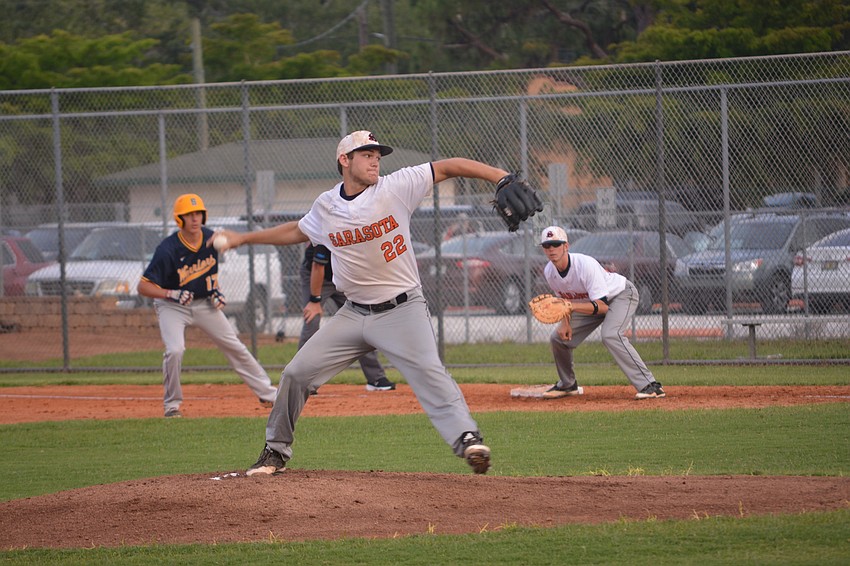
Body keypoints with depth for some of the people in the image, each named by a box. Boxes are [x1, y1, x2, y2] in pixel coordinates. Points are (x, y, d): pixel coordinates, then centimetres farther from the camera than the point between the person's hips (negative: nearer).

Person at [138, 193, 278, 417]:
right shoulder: (168, 250, -26)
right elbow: (143, 287, -25)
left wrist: (215, 289, 0)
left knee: (235, 347, 6)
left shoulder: (209, 238, -9)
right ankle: (172, 405, -6)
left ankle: (268, 393, 17)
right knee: (175, 350, -26)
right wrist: (172, 294, -36)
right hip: (172, 306, -5)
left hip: (204, 303, 5)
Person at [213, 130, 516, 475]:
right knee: (297, 373, 3)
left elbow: (449, 167, -12)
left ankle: (467, 438, -33)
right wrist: (244, 238, 27)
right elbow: (297, 231, 24)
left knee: (428, 373, -26)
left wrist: (500, 176, -24)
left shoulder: (396, 187, -9)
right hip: (354, 314, 5)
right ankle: (276, 452, 19)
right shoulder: (326, 207, 4)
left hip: (402, 310, -5)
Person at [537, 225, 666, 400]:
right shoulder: (549, 272, -13)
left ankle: (650, 386, -37)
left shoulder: (585, 265, -35)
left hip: (621, 294, -8)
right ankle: (567, 385, 27)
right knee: (558, 338, 2)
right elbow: (564, 298, 7)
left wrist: (570, 306, -47)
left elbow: (601, 306, -37)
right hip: (588, 302, 8)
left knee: (610, 335, -34)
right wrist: (565, 322, -11)